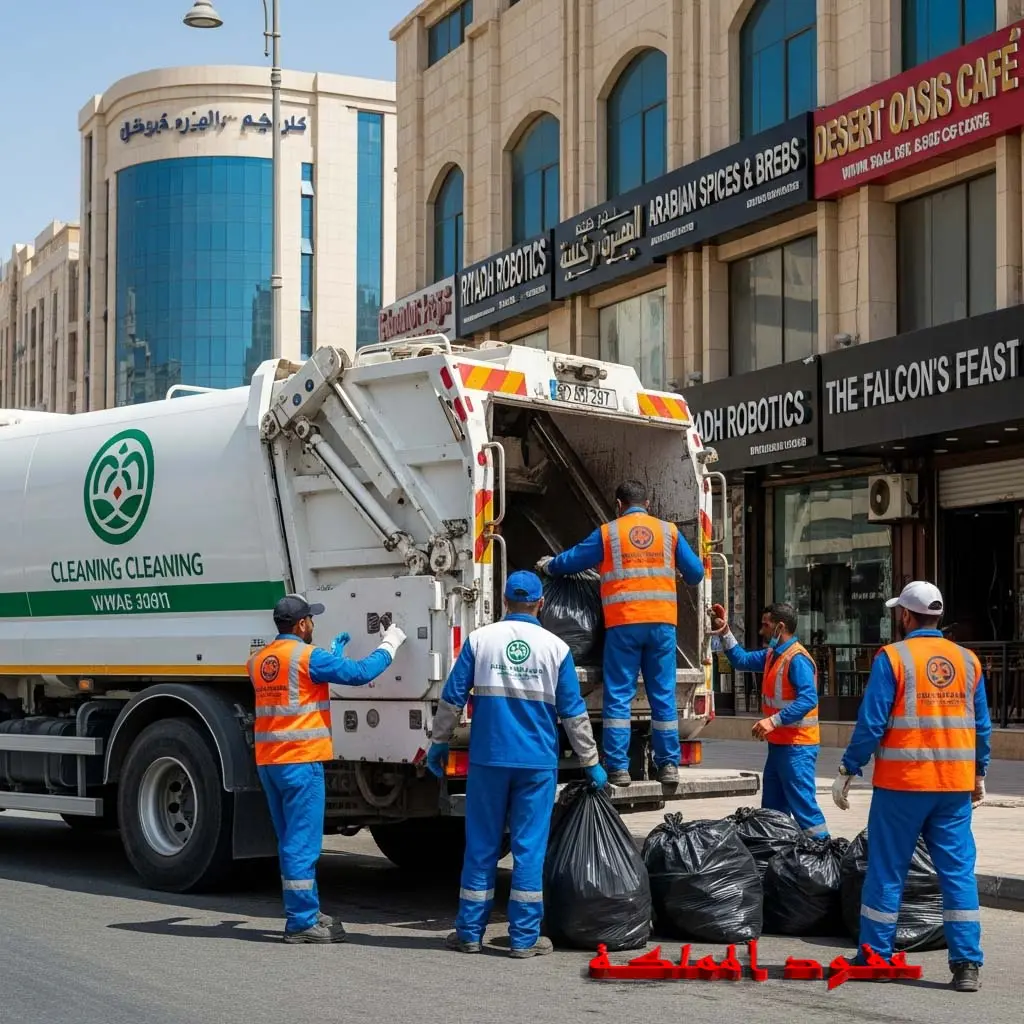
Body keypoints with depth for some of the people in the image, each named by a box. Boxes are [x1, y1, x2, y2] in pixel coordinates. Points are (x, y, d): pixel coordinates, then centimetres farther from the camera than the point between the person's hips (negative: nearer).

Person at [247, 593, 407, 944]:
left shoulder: (258, 661, 13)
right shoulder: (308, 656, -11)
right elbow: (359, 673, -13)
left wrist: (333, 651, 34)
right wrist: (389, 645, 2)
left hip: (268, 761, 8)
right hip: (300, 760, -8)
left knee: (291, 841, 15)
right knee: (302, 843, -4)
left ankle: (304, 913, 22)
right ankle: (302, 922, -1)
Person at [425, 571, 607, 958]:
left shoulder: (480, 639, 2)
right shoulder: (555, 648, 1)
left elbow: (452, 698, 3)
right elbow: (574, 714, 3)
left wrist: (439, 743, 16)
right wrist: (591, 763, 11)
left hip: (488, 759, 1)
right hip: (537, 763, -1)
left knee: (481, 846, 8)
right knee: (529, 847, 2)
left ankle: (470, 933, 13)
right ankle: (524, 938, 5)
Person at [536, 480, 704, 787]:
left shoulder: (608, 533, 4)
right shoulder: (669, 531, 9)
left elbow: (570, 561, 11)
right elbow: (695, 573, 12)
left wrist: (547, 565, 32)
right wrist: (686, 579, 36)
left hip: (623, 623, -2)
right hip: (662, 623, 2)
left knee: (618, 695, 2)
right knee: (663, 694, 8)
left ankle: (618, 767, -1)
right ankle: (668, 764, 9)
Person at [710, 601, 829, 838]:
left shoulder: (797, 659, -18)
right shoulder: (773, 654, 13)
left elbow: (808, 699, -28)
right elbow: (742, 660, 24)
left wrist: (774, 721, -32)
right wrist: (725, 633, 15)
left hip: (796, 747, -10)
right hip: (779, 744, 10)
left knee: (803, 805, -11)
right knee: (773, 809, 16)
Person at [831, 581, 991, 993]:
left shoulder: (893, 657, -7)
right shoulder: (968, 660, 7)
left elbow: (871, 723, -10)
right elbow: (982, 725, 12)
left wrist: (847, 771, -3)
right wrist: (979, 774, 23)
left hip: (901, 783, -3)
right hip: (955, 786, 4)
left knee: (886, 870, 7)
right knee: (958, 872, 6)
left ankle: (875, 957, 14)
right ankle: (967, 964, 4)